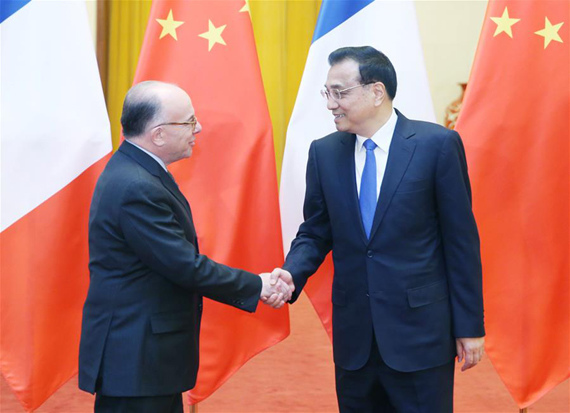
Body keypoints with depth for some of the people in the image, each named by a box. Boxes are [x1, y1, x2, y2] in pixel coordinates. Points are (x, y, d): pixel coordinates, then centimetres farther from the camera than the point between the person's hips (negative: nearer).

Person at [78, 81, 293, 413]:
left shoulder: (134, 171, 8)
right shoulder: (137, 189, -23)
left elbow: (178, 259, 8)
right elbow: (187, 267, -21)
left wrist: (252, 285, -1)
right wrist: (256, 286, -8)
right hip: (134, 359, -10)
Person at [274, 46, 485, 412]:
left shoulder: (437, 144, -7)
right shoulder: (324, 153, 5)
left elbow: (461, 239, -5)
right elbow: (315, 232, 11)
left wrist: (470, 326, -4)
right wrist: (292, 274, -10)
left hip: (420, 330, -4)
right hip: (353, 333, 4)